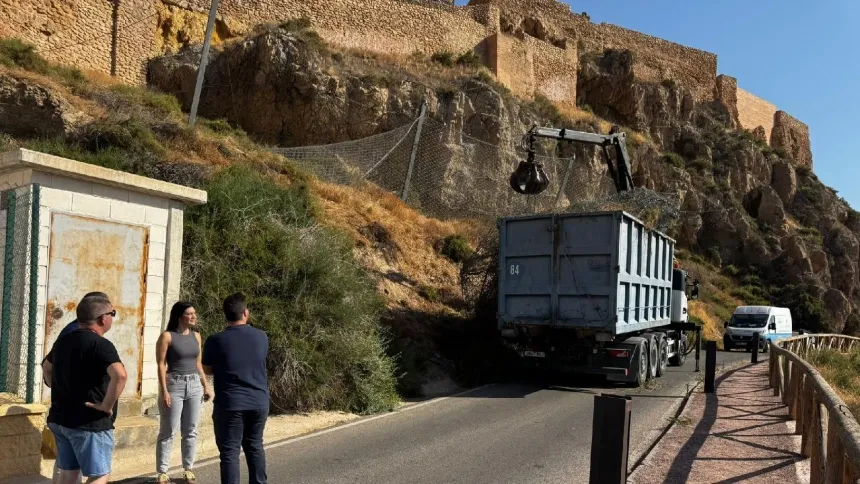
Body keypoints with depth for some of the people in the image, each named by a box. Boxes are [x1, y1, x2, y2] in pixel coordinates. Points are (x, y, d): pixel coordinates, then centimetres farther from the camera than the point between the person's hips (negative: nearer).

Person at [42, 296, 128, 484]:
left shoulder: (63, 341, 9)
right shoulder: (101, 345, -20)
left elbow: (47, 367, 28)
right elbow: (120, 375, -36)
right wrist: (107, 406, -24)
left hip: (60, 419, 9)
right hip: (89, 423, -8)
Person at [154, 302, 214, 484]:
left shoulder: (196, 336, 10)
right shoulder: (167, 336, -6)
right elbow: (161, 365, -9)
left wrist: (206, 386, 12)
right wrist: (164, 391, -15)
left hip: (194, 385, 5)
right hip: (174, 385, -5)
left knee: (191, 431, 9)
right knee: (168, 432, 1)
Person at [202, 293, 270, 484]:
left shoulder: (216, 340, -10)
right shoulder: (262, 337, 0)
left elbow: (207, 369, 4)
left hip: (230, 404, -3)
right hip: (259, 402, 4)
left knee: (230, 451, 4)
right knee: (255, 447, 18)